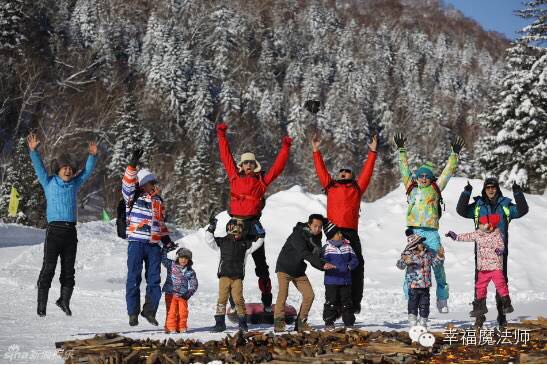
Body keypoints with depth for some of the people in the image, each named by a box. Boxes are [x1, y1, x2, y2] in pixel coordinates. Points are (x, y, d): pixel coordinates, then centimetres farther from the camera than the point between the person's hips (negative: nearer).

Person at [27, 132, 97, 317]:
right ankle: (41, 305, -5)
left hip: (71, 231, 4)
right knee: (48, 268, -8)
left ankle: (64, 300, 21)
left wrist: (92, 156, 8)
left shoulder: (75, 184, 17)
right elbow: (39, 167, 0)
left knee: (69, 269, 7)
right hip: (54, 230, -4)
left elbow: (87, 171, 20)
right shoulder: (49, 183, 8)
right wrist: (34, 151, -11)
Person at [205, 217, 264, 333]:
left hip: (237, 277, 0)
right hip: (224, 276, 0)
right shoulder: (222, 242, 9)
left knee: (238, 299, -4)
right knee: (222, 298, -1)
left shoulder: (245, 244, 12)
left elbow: (257, 244, 13)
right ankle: (220, 323, 4)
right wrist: (211, 228, -3)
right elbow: (209, 240, 6)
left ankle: (243, 323, 6)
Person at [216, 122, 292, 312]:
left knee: (261, 263, 4)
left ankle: (267, 301, 8)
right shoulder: (235, 176, 7)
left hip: (254, 225, -1)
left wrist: (285, 148, 2)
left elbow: (278, 166, 5)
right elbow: (226, 156, 11)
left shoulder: (261, 180, 5)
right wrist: (222, 136, 13)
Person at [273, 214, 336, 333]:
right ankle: (279, 322, -15)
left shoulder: (316, 238, 1)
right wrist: (322, 264, -44)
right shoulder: (298, 235, -23)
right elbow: (305, 254, -35)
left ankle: (301, 322, 8)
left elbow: (317, 256, -2)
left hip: (299, 271, 7)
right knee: (283, 293, -21)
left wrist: (325, 265, -24)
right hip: (285, 268, -7)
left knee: (309, 295, -2)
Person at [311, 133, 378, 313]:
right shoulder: (330, 186, 19)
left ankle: (354, 302, 1)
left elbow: (367, 171, 16)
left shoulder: (357, 188, 17)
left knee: (356, 267, -4)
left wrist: (372, 153, 15)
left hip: (351, 233, -1)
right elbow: (321, 170, 19)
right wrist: (316, 151, 19)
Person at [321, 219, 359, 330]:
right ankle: (329, 323, 9)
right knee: (331, 302, 0)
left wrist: (349, 265, -13)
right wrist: (339, 267, -20)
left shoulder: (347, 246, 7)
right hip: (331, 281, -4)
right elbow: (324, 263, -12)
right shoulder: (327, 248, -6)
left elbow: (355, 260, 8)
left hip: (346, 280, 4)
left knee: (347, 302, 8)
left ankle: (349, 323, 16)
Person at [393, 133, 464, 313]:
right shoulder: (412, 188, 14)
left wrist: (455, 154, 12)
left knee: (438, 266, -2)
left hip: (431, 232, 0)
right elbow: (405, 169, 17)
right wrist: (401, 150, 18)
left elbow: (448, 171, 14)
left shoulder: (435, 189, 13)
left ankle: (442, 300, 6)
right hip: (414, 231, 0)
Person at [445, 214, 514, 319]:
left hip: (495, 266, -6)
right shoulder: (478, 234, 7)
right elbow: (468, 237, 17)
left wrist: (499, 249, -37)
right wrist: (456, 237, 17)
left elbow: (501, 245, -15)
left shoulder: (497, 235, -8)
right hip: (483, 267, 6)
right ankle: (480, 306, 20)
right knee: (480, 286, 9)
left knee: (500, 284, -13)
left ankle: (506, 304, -5)